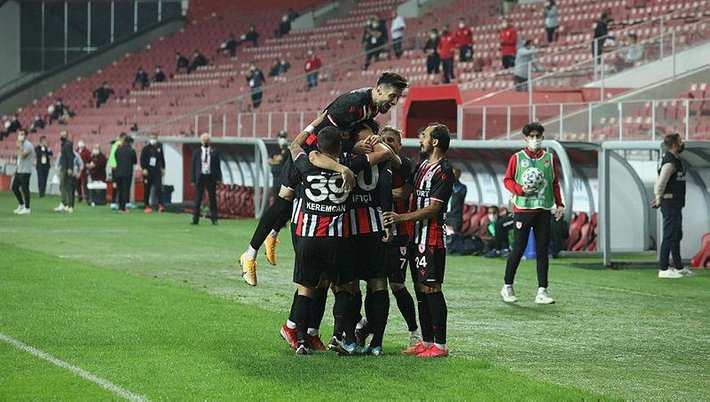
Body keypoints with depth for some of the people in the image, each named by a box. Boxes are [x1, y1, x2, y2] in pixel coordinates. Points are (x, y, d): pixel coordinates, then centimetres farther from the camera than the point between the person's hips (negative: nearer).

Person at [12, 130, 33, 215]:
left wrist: (19, 147, -16)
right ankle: (21, 205, 23)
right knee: (14, 187, 11)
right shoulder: (21, 145, 17)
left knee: (25, 189, -7)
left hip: (25, 171, -10)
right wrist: (17, 169, 20)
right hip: (19, 170, 10)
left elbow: (23, 155, -25)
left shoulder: (28, 145, -13)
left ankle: (27, 208, 1)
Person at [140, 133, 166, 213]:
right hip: (148, 172, -2)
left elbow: (162, 158, 17)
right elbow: (142, 159, -5)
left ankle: (160, 204, -12)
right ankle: (146, 206, 9)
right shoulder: (146, 148, -3)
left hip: (157, 171, 2)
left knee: (158, 188, -10)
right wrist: (144, 169, -14)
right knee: (147, 189, 3)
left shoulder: (159, 147, 8)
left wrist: (163, 168, 16)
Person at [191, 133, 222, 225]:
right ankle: (195, 219, 3)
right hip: (200, 177, 0)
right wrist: (192, 179, 0)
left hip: (211, 177, 0)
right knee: (197, 199, 0)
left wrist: (218, 178, -4)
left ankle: (214, 219, 7)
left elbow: (218, 166, 4)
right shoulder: (196, 153, 6)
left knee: (212, 199, 3)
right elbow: (193, 167, 6)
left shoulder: (214, 153, 4)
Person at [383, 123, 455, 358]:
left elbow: (433, 208, -17)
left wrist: (401, 218, -19)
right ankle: (426, 342, 16)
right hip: (416, 235, 9)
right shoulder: (423, 165, 16)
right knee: (420, 288, 10)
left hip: (432, 237, -9)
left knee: (431, 288, -9)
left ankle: (440, 345, -7)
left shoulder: (444, 171, -12)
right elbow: (407, 191, 23)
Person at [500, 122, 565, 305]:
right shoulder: (517, 158, 3)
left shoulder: (550, 158, 11)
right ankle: (507, 287, 13)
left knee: (542, 251, 0)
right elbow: (507, 180, 3)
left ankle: (542, 291, 0)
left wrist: (559, 204, 7)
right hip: (523, 209, -3)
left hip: (543, 210, 3)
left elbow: (555, 183, 15)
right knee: (518, 249, -1)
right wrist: (521, 189, -14)